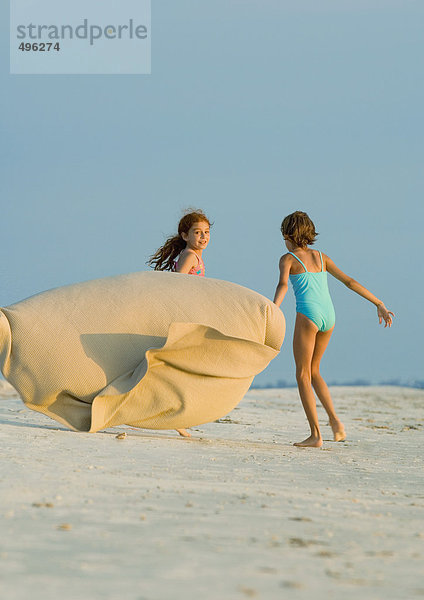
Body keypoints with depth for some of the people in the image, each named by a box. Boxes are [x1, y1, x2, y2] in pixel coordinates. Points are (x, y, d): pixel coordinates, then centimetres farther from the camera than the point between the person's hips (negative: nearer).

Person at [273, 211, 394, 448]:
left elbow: (283, 284, -17)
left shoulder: (288, 259, 3)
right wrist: (379, 304, 19)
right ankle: (335, 420, 7)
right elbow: (350, 281, 16)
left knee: (303, 376, 4)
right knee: (313, 370, 23)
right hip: (329, 315, 6)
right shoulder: (321, 257, 18)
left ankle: (316, 435, -2)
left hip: (308, 315, -6)